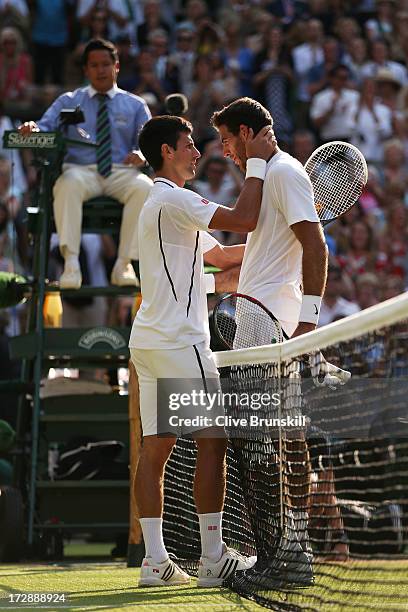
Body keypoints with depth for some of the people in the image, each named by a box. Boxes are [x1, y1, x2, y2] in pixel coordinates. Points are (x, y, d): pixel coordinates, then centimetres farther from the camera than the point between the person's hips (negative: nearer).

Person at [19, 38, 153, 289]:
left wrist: (141, 154, -14)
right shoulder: (68, 102, 20)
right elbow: (45, 128, 7)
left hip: (122, 172, 1)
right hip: (80, 170, -1)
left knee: (145, 188, -35)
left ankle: (125, 264, -31)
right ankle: (71, 263, -41)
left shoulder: (135, 105, 19)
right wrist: (32, 129, -18)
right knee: (68, 184, -38)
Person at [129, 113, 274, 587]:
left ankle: (155, 561, 1)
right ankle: (213, 558, -7)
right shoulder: (173, 199, -10)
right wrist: (256, 161, -11)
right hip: (178, 340, -10)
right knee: (211, 441, -7)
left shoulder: (161, 203, 22)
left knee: (156, 447, 4)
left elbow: (219, 252, 27)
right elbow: (243, 220, -20)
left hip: (148, 341, 10)